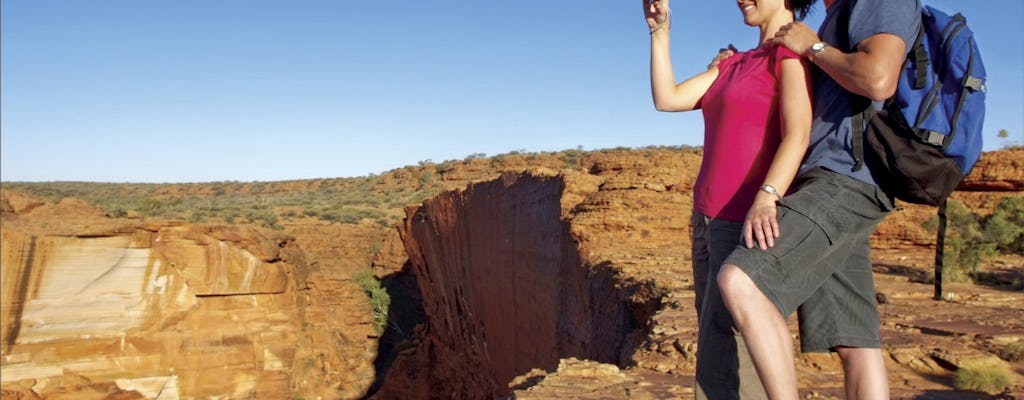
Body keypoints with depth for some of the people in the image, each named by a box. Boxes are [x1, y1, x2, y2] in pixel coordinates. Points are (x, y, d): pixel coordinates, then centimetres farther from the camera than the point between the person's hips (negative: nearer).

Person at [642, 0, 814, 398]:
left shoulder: (795, 52, -7)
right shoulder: (733, 64, 19)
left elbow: (798, 135, -24)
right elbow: (666, 99, 9)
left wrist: (765, 200, -40)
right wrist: (659, 32, 4)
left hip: (753, 229, -9)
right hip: (712, 224, 9)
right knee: (718, 355, 10)